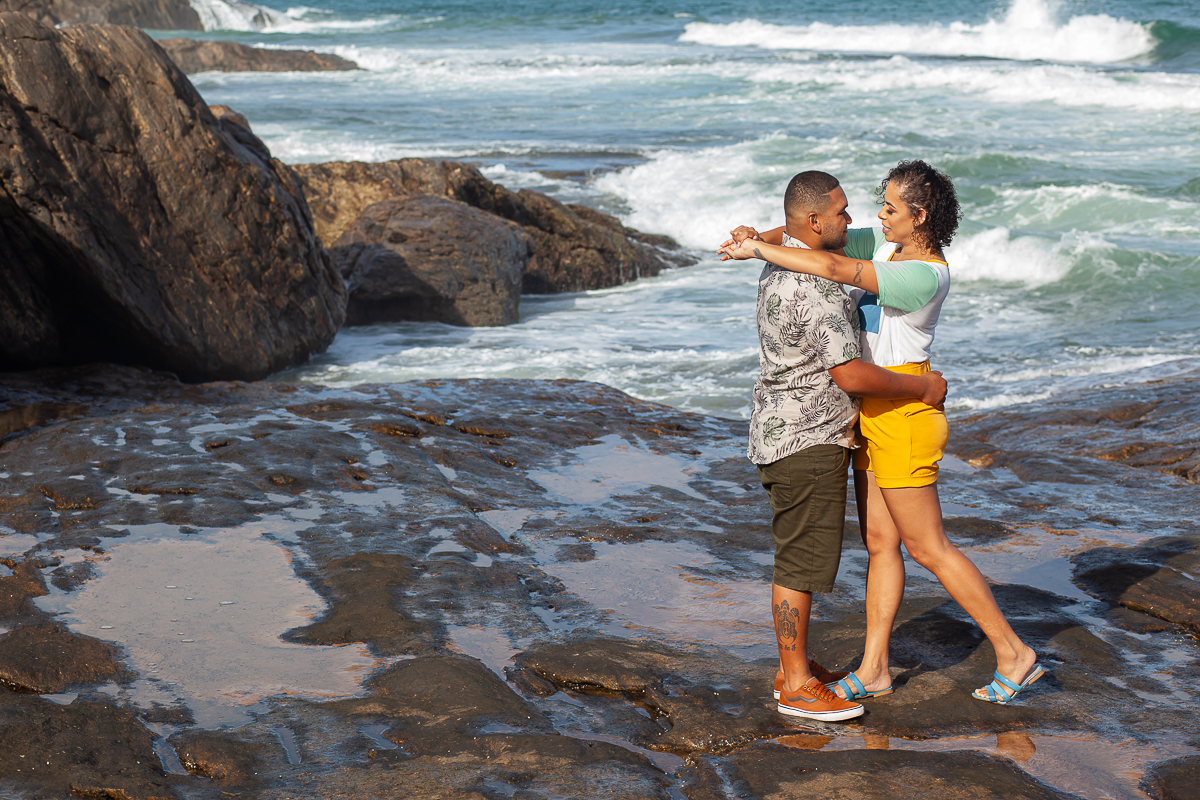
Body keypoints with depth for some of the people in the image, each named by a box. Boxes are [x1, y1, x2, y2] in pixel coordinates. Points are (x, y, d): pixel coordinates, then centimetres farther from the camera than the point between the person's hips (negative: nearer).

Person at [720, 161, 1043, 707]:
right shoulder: (888, 246, 5)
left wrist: (760, 250, -24)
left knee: (927, 547, -1)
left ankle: (1013, 654, 9)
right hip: (873, 411, 9)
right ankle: (873, 670, 19)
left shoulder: (926, 275, -22)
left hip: (900, 410, -9)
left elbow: (836, 269, -31)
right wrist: (763, 237, -7)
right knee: (879, 542, 12)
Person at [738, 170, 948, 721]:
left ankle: (793, 666, 24)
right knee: (802, 560, -4)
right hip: (807, 440, -10)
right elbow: (851, 376, -25)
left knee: (800, 554, 16)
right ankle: (797, 686, 2)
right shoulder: (815, 288, -23)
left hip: (785, 428, 10)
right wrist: (922, 388, -12)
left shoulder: (779, 270, 11)